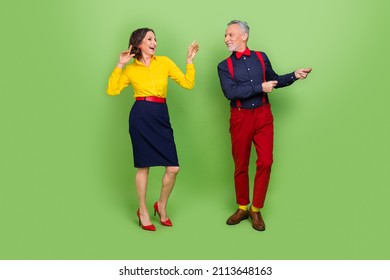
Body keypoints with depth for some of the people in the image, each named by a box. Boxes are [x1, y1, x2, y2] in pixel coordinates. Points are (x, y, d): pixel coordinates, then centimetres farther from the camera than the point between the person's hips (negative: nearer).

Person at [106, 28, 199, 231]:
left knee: (173, 167, -2)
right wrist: (119, 65, -3)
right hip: (141, 116, -2)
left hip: (161, 116, 3)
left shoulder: (164, 62, 10)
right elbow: (112, 90, -2)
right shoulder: (131, 69, 7)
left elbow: (188, 84, 7)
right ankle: (143, 211, 22)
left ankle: (161, 206, 23)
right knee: (143, 166, 5)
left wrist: (190, 60, 2)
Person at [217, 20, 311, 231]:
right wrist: (260, 88, -17)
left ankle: (256, 210, 11)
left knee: (265, 162, -3)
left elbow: (274, 80, 19)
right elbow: (230, 92, -15)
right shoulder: (224, 66, 0)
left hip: (263, 115, 1)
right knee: (240, 165, 8)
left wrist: (294, 75, 5)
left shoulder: (261, 57, 7)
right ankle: (242, 208, 24)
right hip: (240, 117, -1)